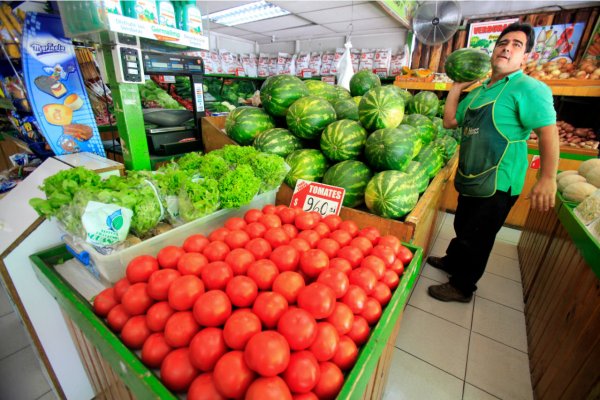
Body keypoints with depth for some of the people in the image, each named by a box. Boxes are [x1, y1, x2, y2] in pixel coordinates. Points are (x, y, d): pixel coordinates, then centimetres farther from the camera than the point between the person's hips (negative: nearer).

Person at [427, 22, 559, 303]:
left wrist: (548, 178, -26)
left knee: (475, 239, 7)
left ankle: (462, 287, 27)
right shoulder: (479, 91, 12)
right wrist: (457, 88, 6)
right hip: (469, 178, 7)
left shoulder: (529, 88, -11)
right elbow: (449, 121, 10)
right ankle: (452, 262, 48)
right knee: (462, 228, 25)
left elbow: (548, 131, -19)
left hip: (497, 185, -7)